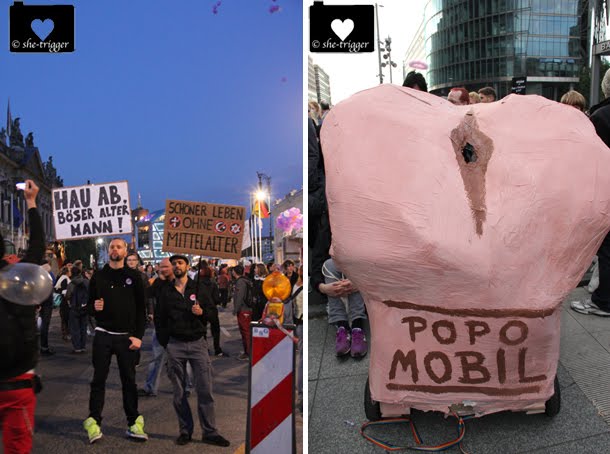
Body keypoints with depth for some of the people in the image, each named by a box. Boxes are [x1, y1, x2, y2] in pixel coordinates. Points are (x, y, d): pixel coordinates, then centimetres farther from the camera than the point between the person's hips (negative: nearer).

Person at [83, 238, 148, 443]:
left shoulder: (134, 276, 2)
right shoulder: (98, 276, 7)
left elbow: (141, 308, 0)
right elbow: (90, 303, 12)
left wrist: (138, 336, -7)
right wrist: (94, 307, -13)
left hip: (127, 337, -1)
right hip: (103, 335, 1)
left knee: (129, 380, 4)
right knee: (99, 379, 4)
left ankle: (133, 422, 11)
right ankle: (94, 421, 11)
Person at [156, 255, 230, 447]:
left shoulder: (199, 288, 7)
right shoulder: (166, 292, 10)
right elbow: (159, 320, 13)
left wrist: (201, 312, -13)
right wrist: (165, 343, 5)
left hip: (197, 343, -1)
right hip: (175, 345, 1)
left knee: (205, 390, -4)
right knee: (179, 392, 5)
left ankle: (210, 432, 3)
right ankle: (185, 431, 15)